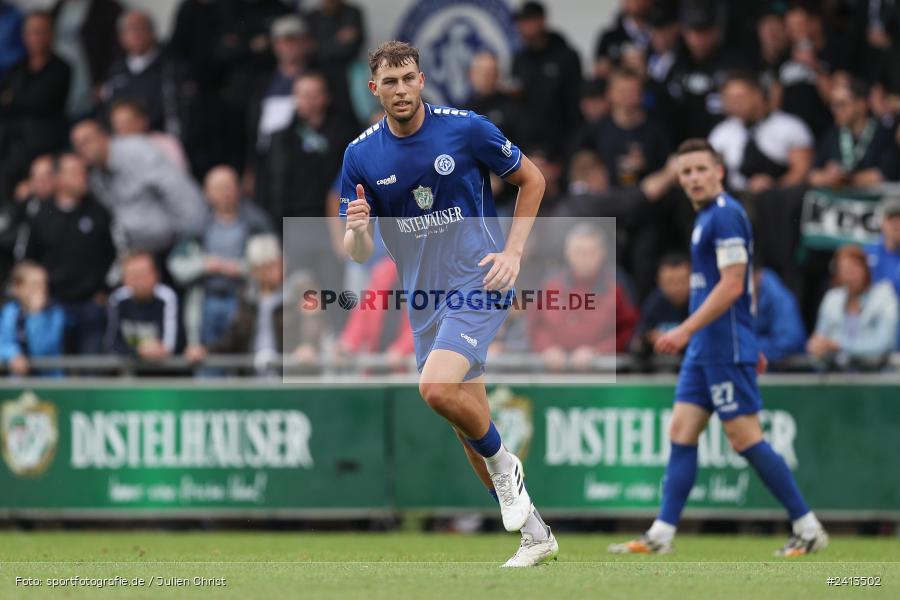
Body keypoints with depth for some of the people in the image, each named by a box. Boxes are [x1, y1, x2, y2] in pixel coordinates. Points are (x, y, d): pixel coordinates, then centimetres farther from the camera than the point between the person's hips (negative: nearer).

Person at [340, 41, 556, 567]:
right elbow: (361, 254, 3)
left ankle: (504, 465, 0)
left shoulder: (466, 129, -10)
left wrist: (514, 251, -6)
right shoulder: (361, 155, -1)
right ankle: (535, 533, 21)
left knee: (437, 387, -28)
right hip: (425, 301, 5)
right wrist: (357, 231, -21)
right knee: (469, 425, 7)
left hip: (479, 282, -5)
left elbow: (532, 179, 5)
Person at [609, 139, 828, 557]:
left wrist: (685, 330, -23)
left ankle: (808, 529, -2)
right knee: (681, 432, 4)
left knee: (745, 437, -8)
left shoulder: (726, 215, -13)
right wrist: (751, 347, 28)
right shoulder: (708, 217, 17)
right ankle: (660, 536, 2)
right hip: (704, 349, 10)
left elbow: (731, 286, -20)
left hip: (726, 349, -10)